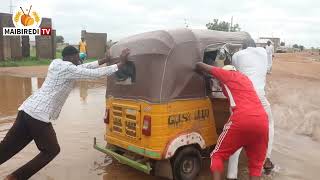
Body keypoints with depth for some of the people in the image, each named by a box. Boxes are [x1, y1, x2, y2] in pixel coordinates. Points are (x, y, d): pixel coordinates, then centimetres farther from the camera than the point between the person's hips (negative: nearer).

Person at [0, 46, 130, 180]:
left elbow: (84, 67, 23)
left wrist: (105, 60, 27)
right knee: (51, 150, 11)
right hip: (39, 115, -9)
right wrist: (121, 64, 0)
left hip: (27, 109, 9)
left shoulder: (56, 63, 16)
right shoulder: (69, 69, -10)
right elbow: (97, 73, -9)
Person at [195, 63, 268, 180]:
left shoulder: (226, 74, 17)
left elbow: (200, 65, 22)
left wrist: (200, 73, 43)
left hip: (242, 119, -5)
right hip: (262, 120, 5)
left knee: (218, 155, 12)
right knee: (256, 162, 17)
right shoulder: (245, 78, 32)